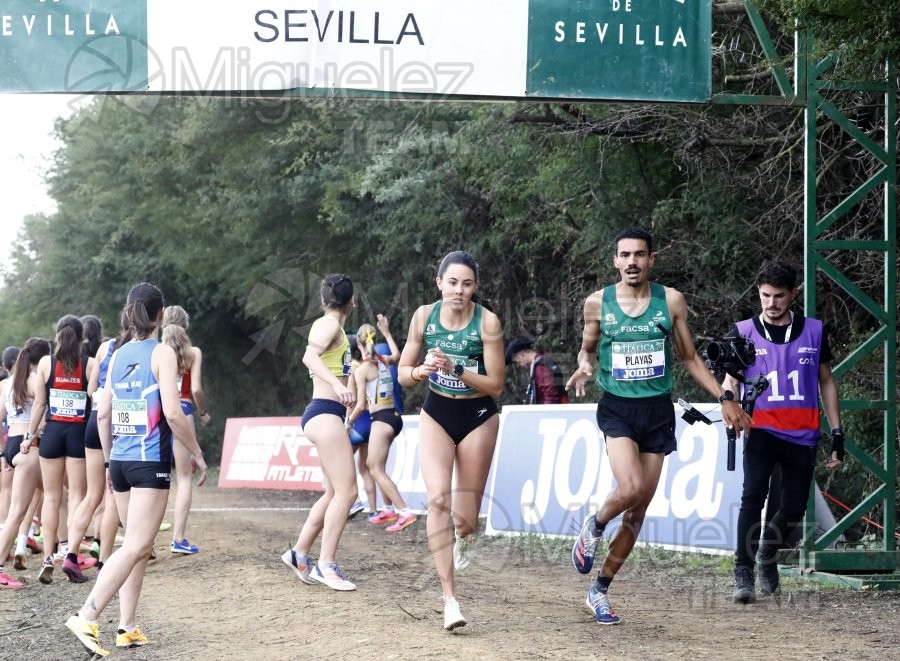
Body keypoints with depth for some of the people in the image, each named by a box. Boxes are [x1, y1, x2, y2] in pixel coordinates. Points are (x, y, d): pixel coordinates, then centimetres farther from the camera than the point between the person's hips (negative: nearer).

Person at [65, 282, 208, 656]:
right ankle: (87, 617, -21)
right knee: (136, 547, -9)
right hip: (151, 461, -7)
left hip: (121, 460, 7)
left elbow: (103, 415, 11)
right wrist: (196, 453, -4)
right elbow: (172, 413, -15)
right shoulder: (162, 353, -7)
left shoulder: (118, 355, 10)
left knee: (138, 545, 15)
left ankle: (127, 627, 12)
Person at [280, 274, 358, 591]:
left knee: (335, 493, 14)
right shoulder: (330, 324, -9)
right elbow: (310, 356, -29)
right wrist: (337, 385, -41)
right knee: (346, 490, -14)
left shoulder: (329, 324, 19)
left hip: (326, 414, 10)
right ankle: (327, 565, -15)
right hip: (325, 413, -10)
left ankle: (299, 553, 20)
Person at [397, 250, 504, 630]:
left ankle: (466, 536, 44)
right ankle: (450, 599, -21)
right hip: (437, 415, 1)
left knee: (465, 520, 2)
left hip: (478, 417, -1)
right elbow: (403, 373, 2)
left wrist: (455, 369, -28)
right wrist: (421, 371, -21)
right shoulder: (424, 316, -7)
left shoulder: (487, 322, -16)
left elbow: (495, 385, -15)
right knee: (438, 499, -21)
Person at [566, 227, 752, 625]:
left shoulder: (671, 301, 1)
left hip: (658, 411, 2)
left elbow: (690, 358, 10)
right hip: (617, 408, -2)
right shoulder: (597, 303, 0)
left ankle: (600, 590, 17)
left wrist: (724, 399, 4)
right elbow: (587, 348, 16)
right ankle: (593, 527, 8)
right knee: (630, 489, -26)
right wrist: (585, 366, -8)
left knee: (638, 510, 4)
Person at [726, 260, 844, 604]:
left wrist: (837, 433, 10)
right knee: (753, 495, -23)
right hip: (761, 430, -2)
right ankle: (743, 573, -18)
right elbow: (730, 380, -1)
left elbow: (826, 382, 14)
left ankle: (767, 554, 33)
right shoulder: (744, 332, 3)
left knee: (794, 509, 3)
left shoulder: (813, 331, 7)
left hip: (802, 434, 2)